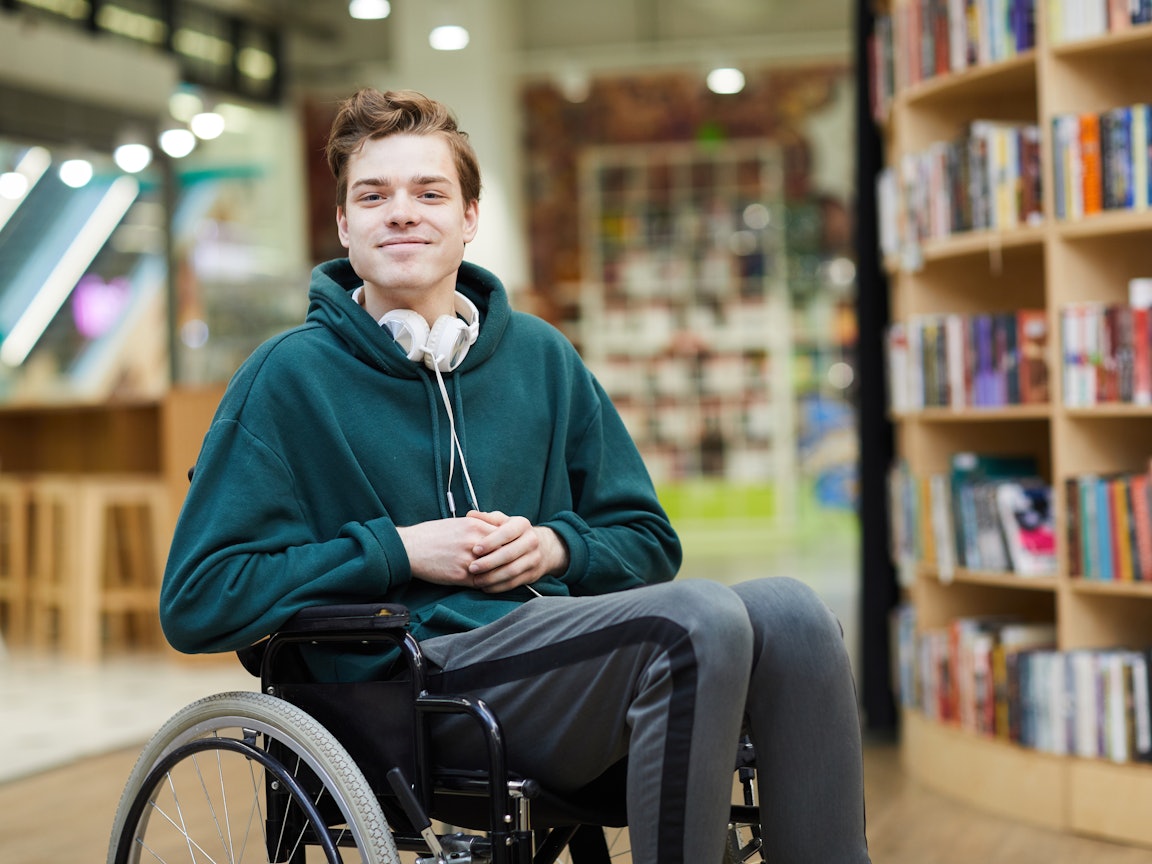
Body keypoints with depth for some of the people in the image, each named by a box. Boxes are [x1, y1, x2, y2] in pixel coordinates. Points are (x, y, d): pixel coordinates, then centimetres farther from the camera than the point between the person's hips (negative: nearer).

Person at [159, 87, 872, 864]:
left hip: (566, 645, 5)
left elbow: (649, 539, 23)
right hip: (428, 674, -5)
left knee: (788, 611, -23)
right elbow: (195, 602, -2)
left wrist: (556, 545, 0)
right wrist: (397, 551, -8)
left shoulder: (542, 357, 18)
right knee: (698, 617, -29)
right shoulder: (290, 375, 4)